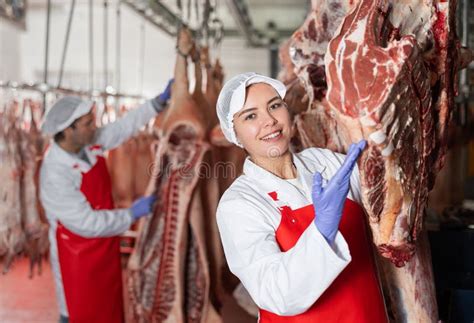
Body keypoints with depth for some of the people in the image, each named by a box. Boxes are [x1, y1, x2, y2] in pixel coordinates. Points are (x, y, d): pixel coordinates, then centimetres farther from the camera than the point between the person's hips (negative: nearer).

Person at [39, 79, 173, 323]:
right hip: (78, 257, -8)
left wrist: (160, 100, -2)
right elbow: (86, 223, -27)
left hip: (105, 247, 8)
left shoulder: (90, 142, -9)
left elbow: (125, 126, 4)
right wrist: (131, 214, -20)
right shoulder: (55, 175, -30)